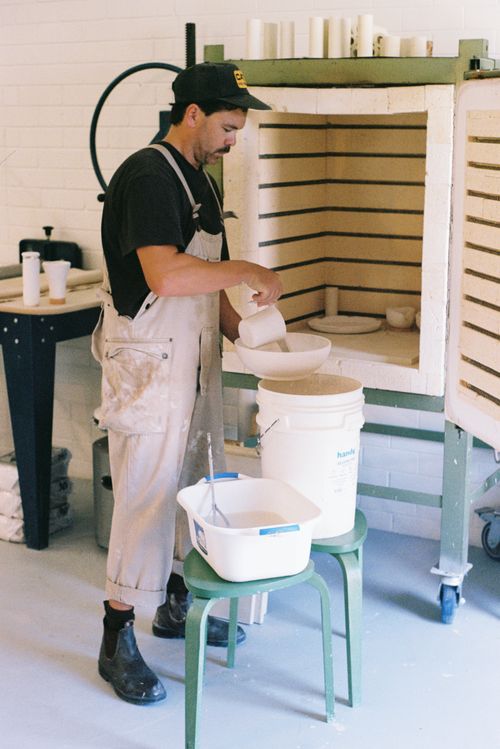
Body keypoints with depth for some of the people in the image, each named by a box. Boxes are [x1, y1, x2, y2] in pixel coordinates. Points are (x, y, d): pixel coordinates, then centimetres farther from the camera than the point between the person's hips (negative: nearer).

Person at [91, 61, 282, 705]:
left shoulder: (198, 181, 14)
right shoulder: (147, 176, -17)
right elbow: (165, 275, -30)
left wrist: (242, 329, 7)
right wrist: (248, 272, -20)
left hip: (194, 362, 9)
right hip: (147, 367, -9)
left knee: (191, 485, 17)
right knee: (145, 497, -3)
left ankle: (176, 604, 34)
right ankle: (117, 643, 9)